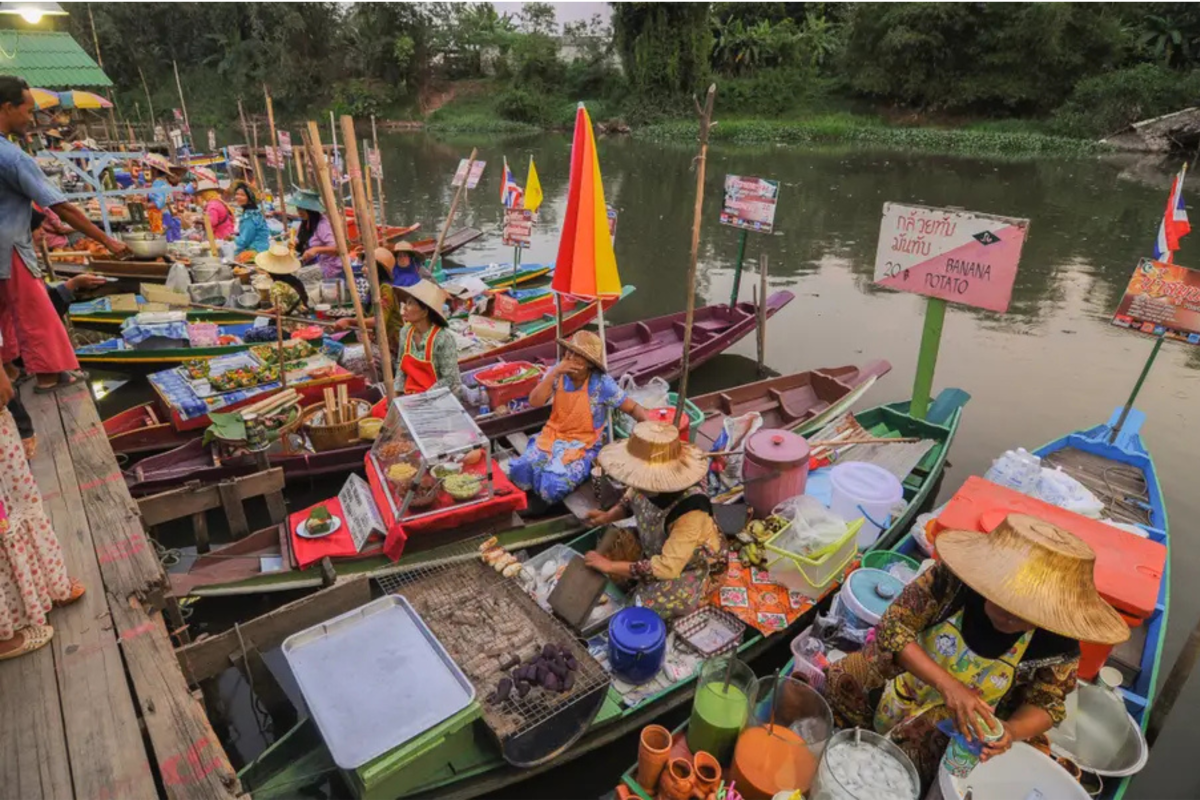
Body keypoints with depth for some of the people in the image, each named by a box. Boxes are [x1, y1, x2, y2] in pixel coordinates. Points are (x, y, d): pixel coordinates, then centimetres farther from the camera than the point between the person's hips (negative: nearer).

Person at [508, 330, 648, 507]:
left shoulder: (602, 383, -15)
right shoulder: (557, 374, -5)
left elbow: (633, 408, -9)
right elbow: (534, 402, -14)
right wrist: (554, 373, -23)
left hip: (584, 445, -4)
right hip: (552, 436, 4)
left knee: (553, 485, -26)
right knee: (519, 471, -18)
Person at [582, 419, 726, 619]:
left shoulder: (690, 510, -43)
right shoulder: (650, 485, -25)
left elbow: (667, 568, -39)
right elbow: (631, 499, 4)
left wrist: (610, 566, -34)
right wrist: (607, 516, -13)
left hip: (693, 564, -5)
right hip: (655, 547, 6)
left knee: (649, 604, -25)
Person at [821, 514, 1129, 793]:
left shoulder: (1058, 646, -25)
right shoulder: (951, 578, -30)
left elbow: (1045, 703, -8)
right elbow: (893, 626, -28)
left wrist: (1011, 731, -30)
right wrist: (947, 684, -40)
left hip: (957, 725, -1)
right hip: (904, 669, 1)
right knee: (826, 688, -7)